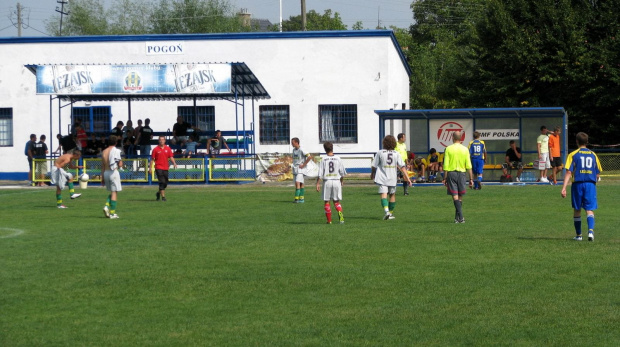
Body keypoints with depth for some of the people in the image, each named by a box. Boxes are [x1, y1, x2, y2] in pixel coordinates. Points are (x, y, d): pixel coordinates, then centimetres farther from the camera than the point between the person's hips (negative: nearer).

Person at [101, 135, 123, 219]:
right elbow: (120, 165, -12)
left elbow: (102, 166, 12)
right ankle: (112, 213, -2)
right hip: (114, 172, -6)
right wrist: (121, 161, 11)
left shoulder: (104, 152, 9)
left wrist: (102, 178, 16)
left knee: (111, 192, 20)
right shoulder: (116, 151, -9)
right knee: (114, 193, 0)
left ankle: (107, 206, -1)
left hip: (106, 173, 6)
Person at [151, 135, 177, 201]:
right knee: (162, 182, -14)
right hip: (158, 168, -4)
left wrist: (174, 163, -14)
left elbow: (171, 157, 4)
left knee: (165, 183, 8)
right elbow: (152, 159, 2)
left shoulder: (168, 148, 7)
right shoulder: (155, 149, -1)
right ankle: (163, 196, -13)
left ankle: (158, 193, 33)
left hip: (165, 168, 4)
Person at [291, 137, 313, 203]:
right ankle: (301, 198, 13)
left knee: (298, 183, -16)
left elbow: (310, 157, -18)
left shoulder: (301, 150, -14)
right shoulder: (294, 150, 11)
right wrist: (292, 165, 12)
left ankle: (296, 198, -20)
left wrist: (304, 165, -15)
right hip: (294, 169, 8)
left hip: (300, 169, -8)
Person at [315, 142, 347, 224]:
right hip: (336, 181, 1)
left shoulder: (323, 159, -4)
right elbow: (342, 172, 5)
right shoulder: (338, 159, 0)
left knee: (327, 201, 8)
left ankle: (329, 220, 8)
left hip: (327, 181, -1)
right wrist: (342, 181, 21)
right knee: (336, 201, 9)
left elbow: (320, 173, -7)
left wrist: (318, 183, -2)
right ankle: (340, 212, -20)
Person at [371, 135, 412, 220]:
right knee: (392, 195, 19)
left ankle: (386, 210, -34)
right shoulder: (396, 154, 2)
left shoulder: (380, 153, -3)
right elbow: (402, 167, -4)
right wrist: (407, 178, -2)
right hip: (392, 178, 3)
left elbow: (374, 166, 2)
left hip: (382, 178, -3)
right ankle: (391, 213, 27)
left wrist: (372, 174, 21)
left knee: (383, 194, -12)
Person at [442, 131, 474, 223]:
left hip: (451, 173, -2)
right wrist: (471, 178, 5)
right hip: (461, 173, 2)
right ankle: (458, 217, 18)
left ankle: (460, 217, -16)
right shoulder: (465, 149, 2)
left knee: (455, 196, -4)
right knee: (460, 197, 13)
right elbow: (468, 166, 1)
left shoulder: (448, 149, -2)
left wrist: (445, 178, 2)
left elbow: (446, 165, -4)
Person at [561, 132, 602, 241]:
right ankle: (590, 230, -26)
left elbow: (569, 172, -9)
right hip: (590, 184, 1)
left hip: (577, 184, -1)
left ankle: (578, 235, 19)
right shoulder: (593, 155, 8)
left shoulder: (573, 155, 0)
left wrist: (564, 188, -12)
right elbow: (598, 174, 9)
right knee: (589, 210, -1)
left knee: (577, 210, 13)